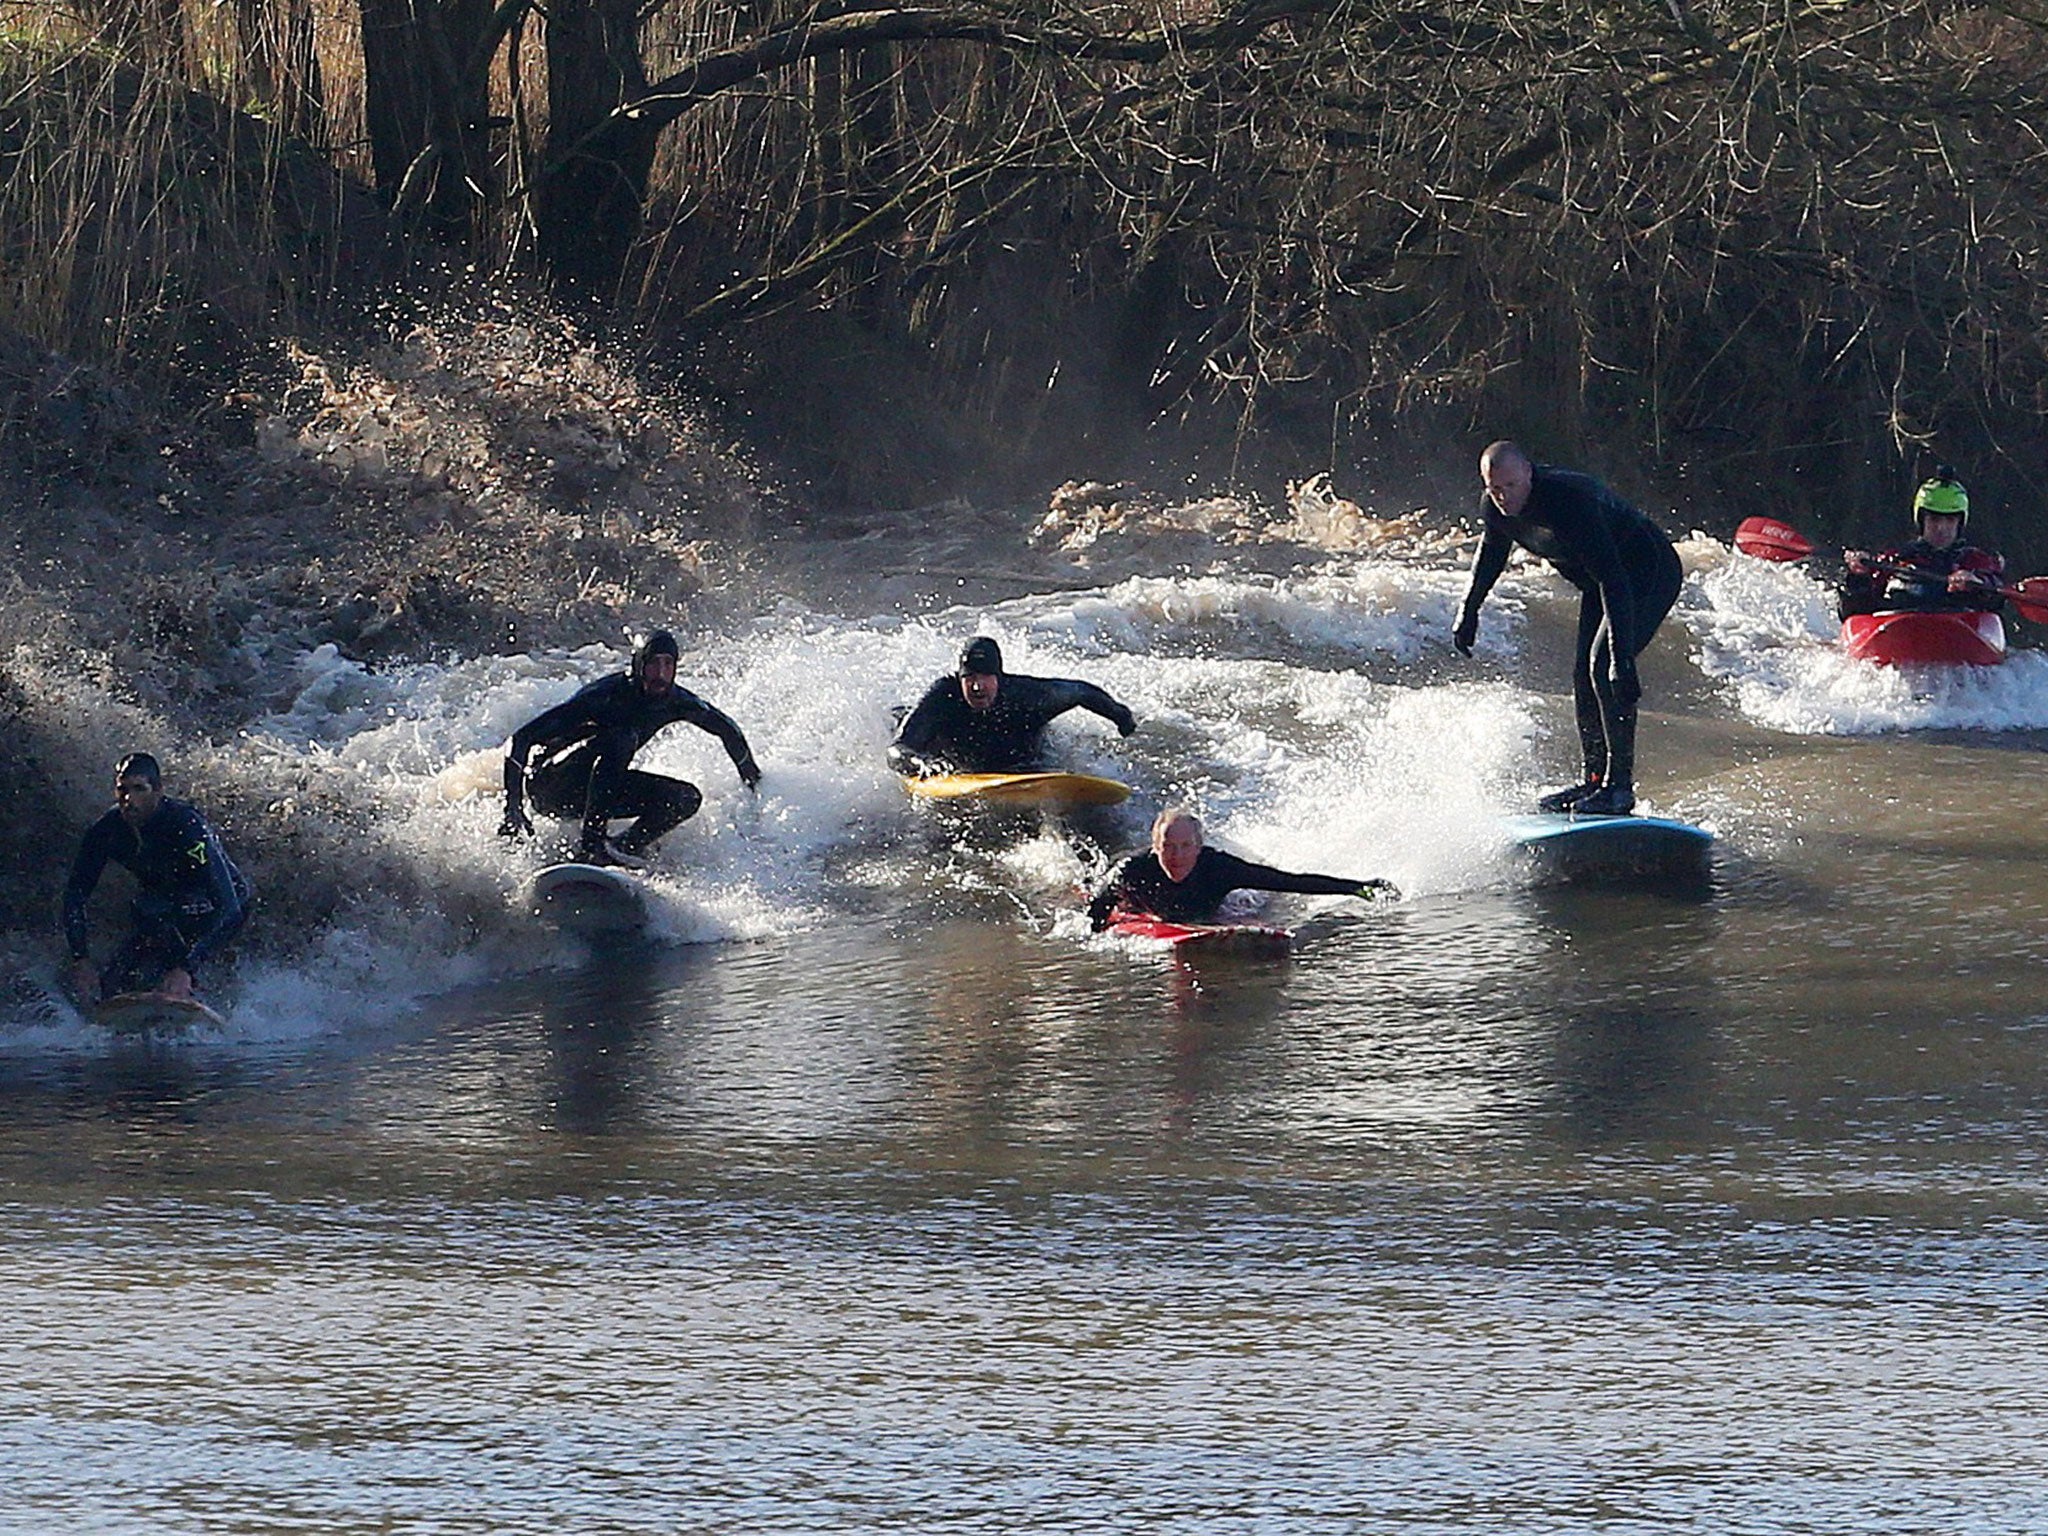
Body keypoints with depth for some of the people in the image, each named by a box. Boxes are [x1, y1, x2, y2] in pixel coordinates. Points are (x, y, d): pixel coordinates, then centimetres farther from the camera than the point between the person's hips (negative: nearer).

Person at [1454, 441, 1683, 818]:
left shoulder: (1570, 500, -37)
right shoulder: (1496, 508, -12)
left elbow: (1613, 581, -41)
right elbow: (1492, 553, 14)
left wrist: (1622, 657, -46)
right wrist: (1469, 611, 21)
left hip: (1651, 573, -9)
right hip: (1598, 583, 9)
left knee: (1603, 667, -21)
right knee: (1584, 676, 5)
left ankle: (1620, 785, -19)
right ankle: (1593, 780, 16)